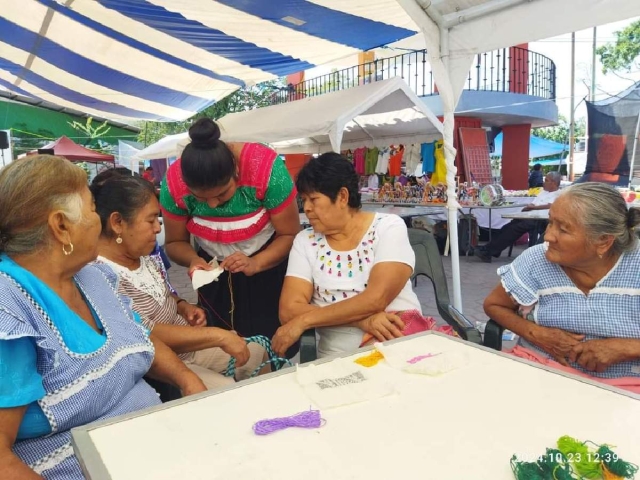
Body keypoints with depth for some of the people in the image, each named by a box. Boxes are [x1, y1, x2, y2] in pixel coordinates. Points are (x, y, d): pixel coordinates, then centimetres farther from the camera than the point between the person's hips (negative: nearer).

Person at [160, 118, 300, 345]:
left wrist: (255, 264, -34)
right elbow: (175, 242, -7)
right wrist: (193, 260, -27)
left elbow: (290, 235, -20)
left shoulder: (266, 167, -28)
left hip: (269, 266, -2)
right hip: (215, 275, 3)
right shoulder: (174, 182, -20)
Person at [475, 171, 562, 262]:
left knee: (514, 228, -26)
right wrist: (526, 208, -1)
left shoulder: (560, 194, 0)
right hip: (528, 216, 8)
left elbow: (550, 206, -18)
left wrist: (533, 207, -11)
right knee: (508, 227, -14)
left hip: (538, 219, -8)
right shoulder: (544, 192, 27)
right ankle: (487, 250, -22)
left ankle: (487, 251, -28)